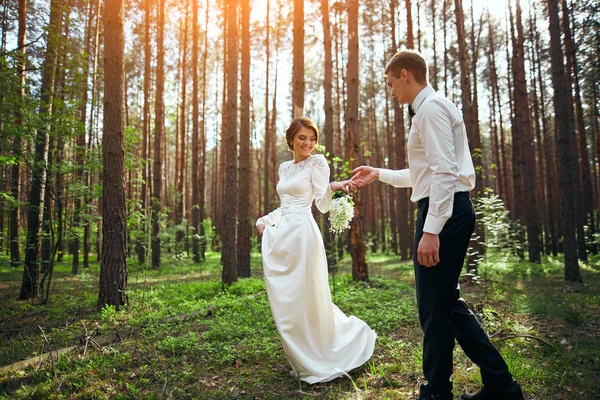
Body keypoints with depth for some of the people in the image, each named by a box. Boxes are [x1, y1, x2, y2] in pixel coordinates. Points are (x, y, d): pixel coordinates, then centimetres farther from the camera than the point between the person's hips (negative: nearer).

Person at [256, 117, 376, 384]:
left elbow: (322, 205, -9)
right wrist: (263, 220, 13)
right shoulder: (284, 167, 18)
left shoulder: (318, 163, 0)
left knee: (304, 299, -3)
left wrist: (332, 188, -28)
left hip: (301, 234, -7)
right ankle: (304, 361, 27)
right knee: (283, 302, 9)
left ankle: (317, 362, 19)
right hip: (279, 236, 7)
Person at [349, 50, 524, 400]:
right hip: (447, 210, 11)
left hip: (444, 212, -11)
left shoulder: (431, 107, -9)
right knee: (447, 302, 15)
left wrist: (430, 230, -24)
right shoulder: (429, 109, 23)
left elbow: (444, 172, -20)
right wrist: (379, 174, 29)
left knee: (435, 306, -1)